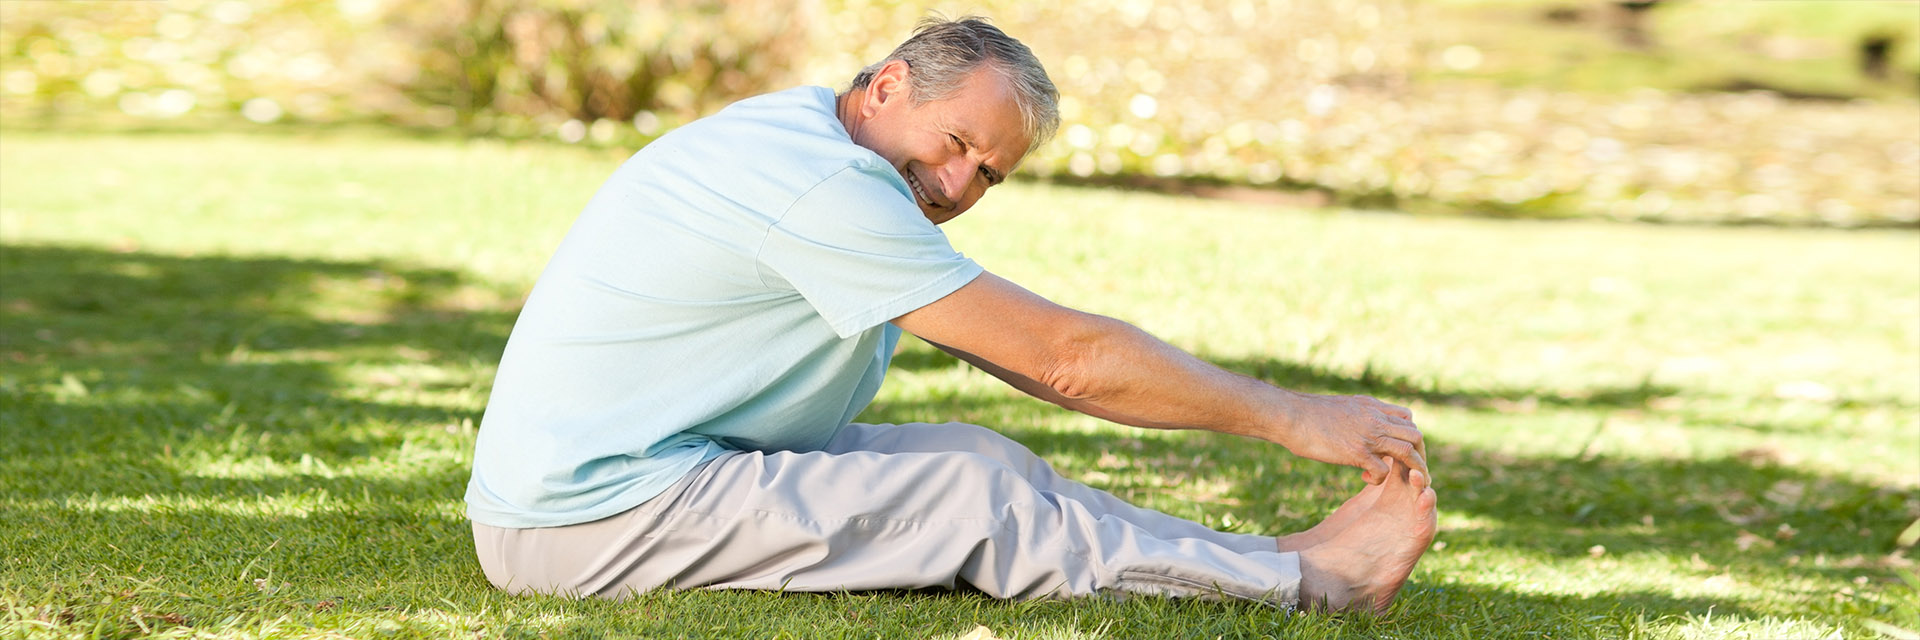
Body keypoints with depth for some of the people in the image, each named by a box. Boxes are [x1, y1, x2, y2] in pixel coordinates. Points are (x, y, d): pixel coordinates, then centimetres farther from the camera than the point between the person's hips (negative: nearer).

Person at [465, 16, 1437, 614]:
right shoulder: (821, 181, -20)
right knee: (978, 499, -12)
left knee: (974, 460, 0)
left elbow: (1031, 355, 16)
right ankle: (1308, 581, -5)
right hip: (598, 514, -9)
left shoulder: (805, 139, 12)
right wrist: (1292, 418, -11)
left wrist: (1270, 414, 11)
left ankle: (1273, 559, 3)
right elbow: (1063, 357, -18)